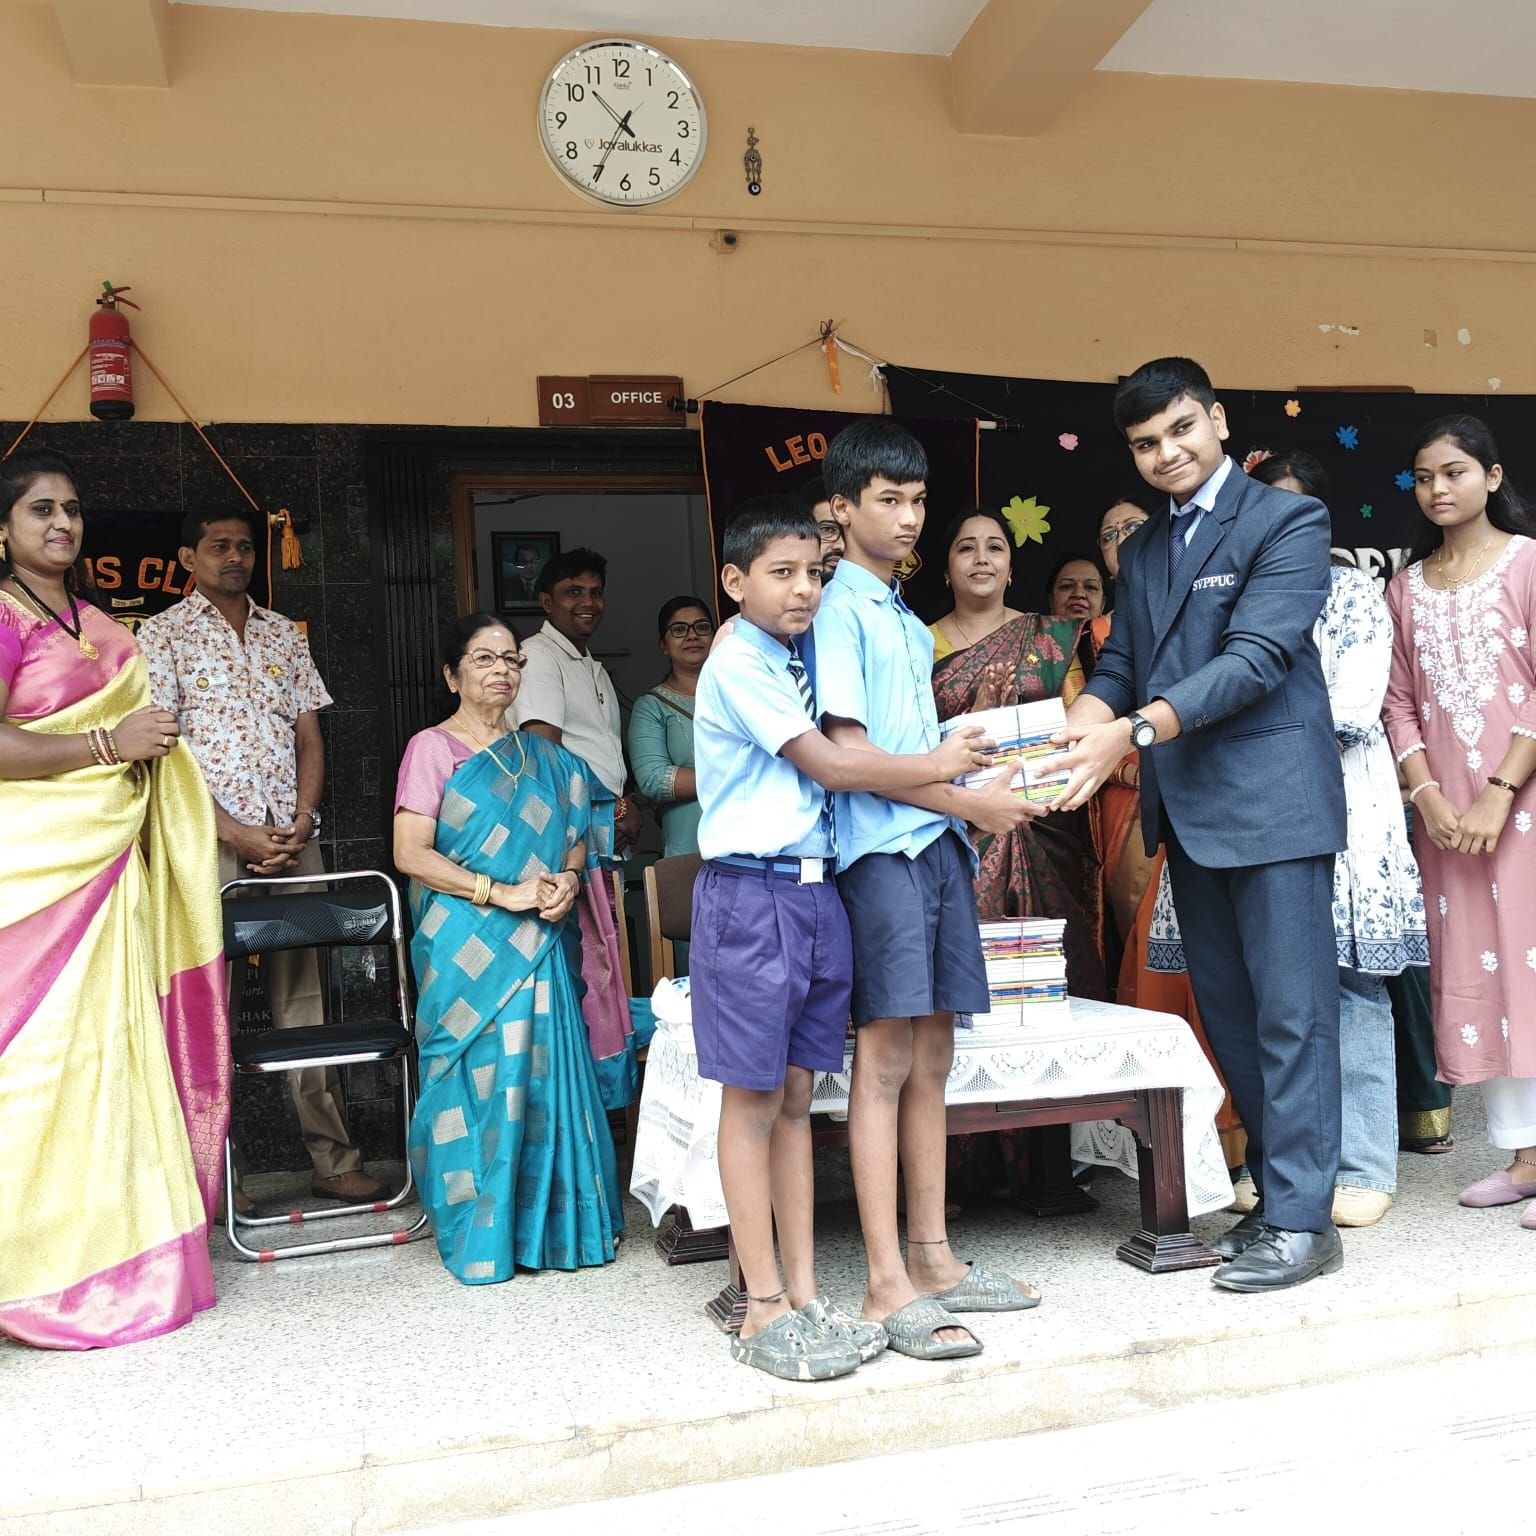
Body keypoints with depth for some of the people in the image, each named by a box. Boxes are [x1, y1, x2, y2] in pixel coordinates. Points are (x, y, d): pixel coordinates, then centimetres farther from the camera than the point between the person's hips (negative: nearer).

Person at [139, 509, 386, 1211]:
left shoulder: (284, 634, 18)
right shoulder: (163, 634, 4)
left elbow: (309, 738, 14)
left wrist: (300, 824, -3)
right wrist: (236, 834, -12)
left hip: (292, 841, 4)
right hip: (211, 843, -3)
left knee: (303, 995, 5)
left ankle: (332, 1157, 9)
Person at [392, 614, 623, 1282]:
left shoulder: (541, 756, 15)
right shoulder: (431, 748, -1)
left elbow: (575, 832, 20)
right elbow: (410, 854, -9)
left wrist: (568, 879, -3)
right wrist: (501, 892, -15)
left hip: (536, 946, 5)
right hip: (465, 949, -4)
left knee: (543, 1072, 2)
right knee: (479, 1076, -2)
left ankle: (547, 1221, 14)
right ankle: (479, 1233, 10)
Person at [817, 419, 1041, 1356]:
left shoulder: (909, 621, 21)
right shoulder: (840, 609, -4)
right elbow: (849, 750, -12)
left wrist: (989, 783, 8)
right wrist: (970, 801, -11)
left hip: (938, 842, 8)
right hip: (880, 849, -8)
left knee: (932, 1057, 10)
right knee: (885, 1060, -7)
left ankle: (932, 1256, 19)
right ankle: (888, 1287, -3)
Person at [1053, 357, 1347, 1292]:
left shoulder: (1288, 521, -6)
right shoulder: (1143, 549, 16)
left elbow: (1256, 655, -17)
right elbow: (1122, 665, 12)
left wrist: (1137, 728, -28)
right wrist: (1083, 723, -11)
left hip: (1273, 801, -7)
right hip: (1188, 811, 7)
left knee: (1290, 1012, -2)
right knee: (1229, 1013, 12)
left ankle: (1302, 1220, 6)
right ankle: (1280, 1188, 25)